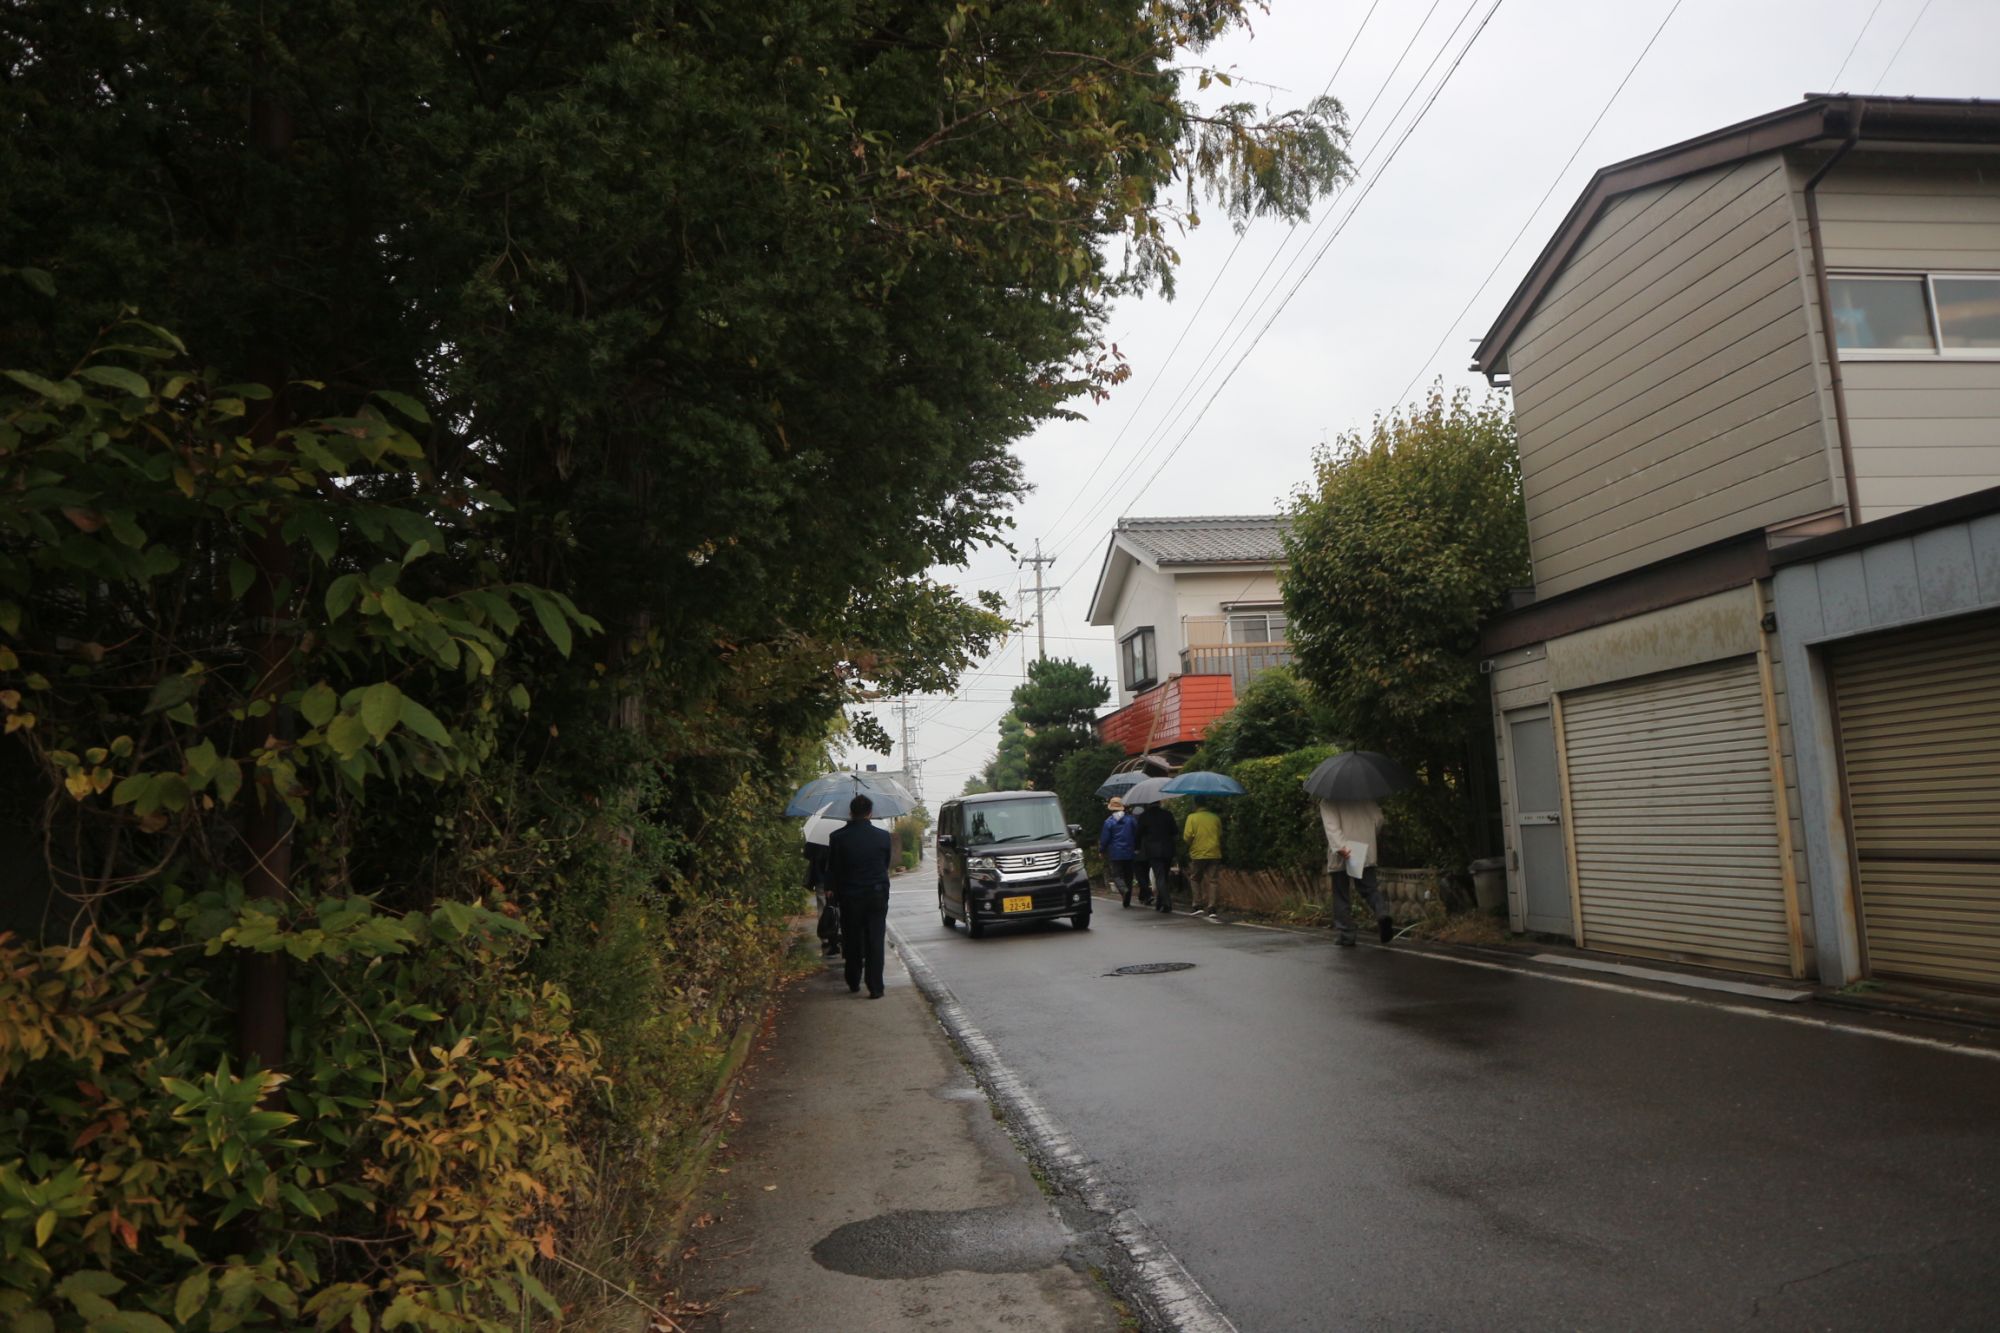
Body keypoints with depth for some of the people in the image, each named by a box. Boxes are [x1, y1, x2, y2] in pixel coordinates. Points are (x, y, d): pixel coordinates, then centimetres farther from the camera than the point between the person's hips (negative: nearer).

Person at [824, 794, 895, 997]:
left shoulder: (838, 837, -8)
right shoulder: (883, 836, -6)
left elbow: (832, 870, 0)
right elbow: (886, 865, 6)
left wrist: (836, 892, 14)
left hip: (849, 896, 0)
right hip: (877, 894, 0)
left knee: (852, 941, 15)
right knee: (875, 942, 3)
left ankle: (853, 982, 26)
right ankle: (875, 988, -1)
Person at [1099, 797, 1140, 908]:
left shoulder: (1108, 821, -7)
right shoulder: (1131, 819, 3)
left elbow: (1104, 838, -6)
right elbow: (1137, 835, 5)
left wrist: (1101, 849, 9)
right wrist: (1136, 849, 15)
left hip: (1115, 854, -3)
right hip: (1129, 853, 3)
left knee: (1116, 874, 1)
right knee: (1128, 876, 10)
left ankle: (1124, 889, -30)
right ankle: (1126, 901, 12)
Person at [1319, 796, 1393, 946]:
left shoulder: (1327, 803, -3)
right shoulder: (1365, 798, 10)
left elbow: (1331, 826, -17)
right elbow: (1378, 819, 8)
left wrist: (1339, 846, -28)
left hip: (1341, 856, -3)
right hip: (1367, 854, 3)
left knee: (1341, 896, 6)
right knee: (1370, 889, 9)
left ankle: (1344, 935, 7)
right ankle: (1382, 913, -21)